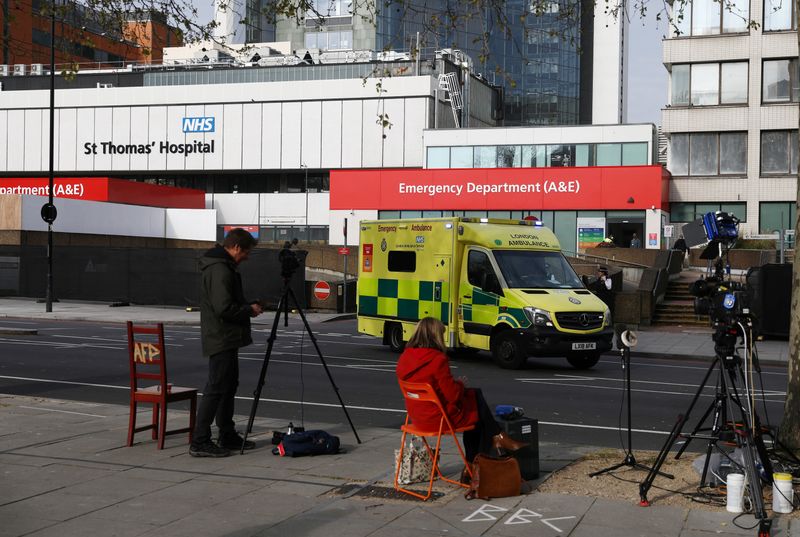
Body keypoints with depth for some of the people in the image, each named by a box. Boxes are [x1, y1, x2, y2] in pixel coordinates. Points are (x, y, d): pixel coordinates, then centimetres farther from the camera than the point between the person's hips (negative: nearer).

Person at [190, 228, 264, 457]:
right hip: (221, 339, -11)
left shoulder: (223, 266, 15)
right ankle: (199, 443, -7)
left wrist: (247, 305, 12)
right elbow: (224, 309, -25)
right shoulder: (220, 270, -19)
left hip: (226, 339, 11)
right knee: (216, 389, -9)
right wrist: (250, 310, -11)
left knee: (229, 386, 16)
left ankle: (228, 436, 25)